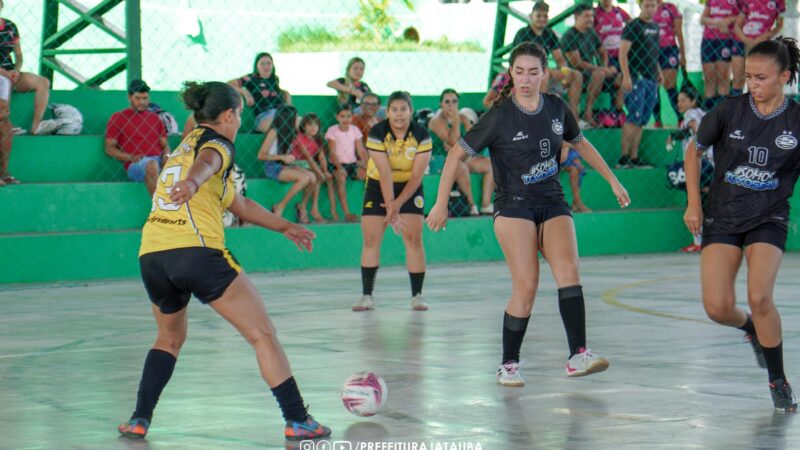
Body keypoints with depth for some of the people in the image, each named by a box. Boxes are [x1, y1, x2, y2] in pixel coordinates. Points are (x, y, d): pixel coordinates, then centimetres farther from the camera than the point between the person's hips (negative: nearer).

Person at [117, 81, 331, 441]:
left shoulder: (186, 144, 29)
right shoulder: (216, 143, 4)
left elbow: (239, 204, 39)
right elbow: (205, 163, -24)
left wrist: (284, 227, 48)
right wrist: (191, 183, -46)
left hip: (151, 256, 8)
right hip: (197, 252, -8)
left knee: (169, 338, 28)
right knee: (263, 335, 0)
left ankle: (139, 420, 17)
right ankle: (297, 420, -3)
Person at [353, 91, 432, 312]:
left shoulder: (421, 135, -17)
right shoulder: (377, 133, -20)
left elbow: (417, 175, -16)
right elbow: (385, 173, -24)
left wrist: (398, 204, -21)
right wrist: (390, 206, -27)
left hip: (409, 187, 0)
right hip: (378, 186, 0)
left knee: (414, 238, -10)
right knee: (371, 239, -6)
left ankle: (417, 296, -4)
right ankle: (367, 295, -1)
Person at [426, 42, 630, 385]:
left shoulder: (556, 108, 5)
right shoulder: (500, 116, -7)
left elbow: (580, 143, 24)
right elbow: (457, 153, -2)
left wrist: (613, 181, 27)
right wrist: (441, 204, -4)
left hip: (553, 203, 4)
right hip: (514, 206, -4)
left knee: (568, 270, -20)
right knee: (526, 285, -16)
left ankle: (578, 356, -26)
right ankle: (508, 365, -1)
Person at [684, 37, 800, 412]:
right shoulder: (729, 111, -6)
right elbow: (694, 151, 8)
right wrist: (693, 203, 2)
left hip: (768, 220, -1)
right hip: (722, 218, 1)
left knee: (759, 296, -23)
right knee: (718, 308, -10)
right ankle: (751, 328, 29)